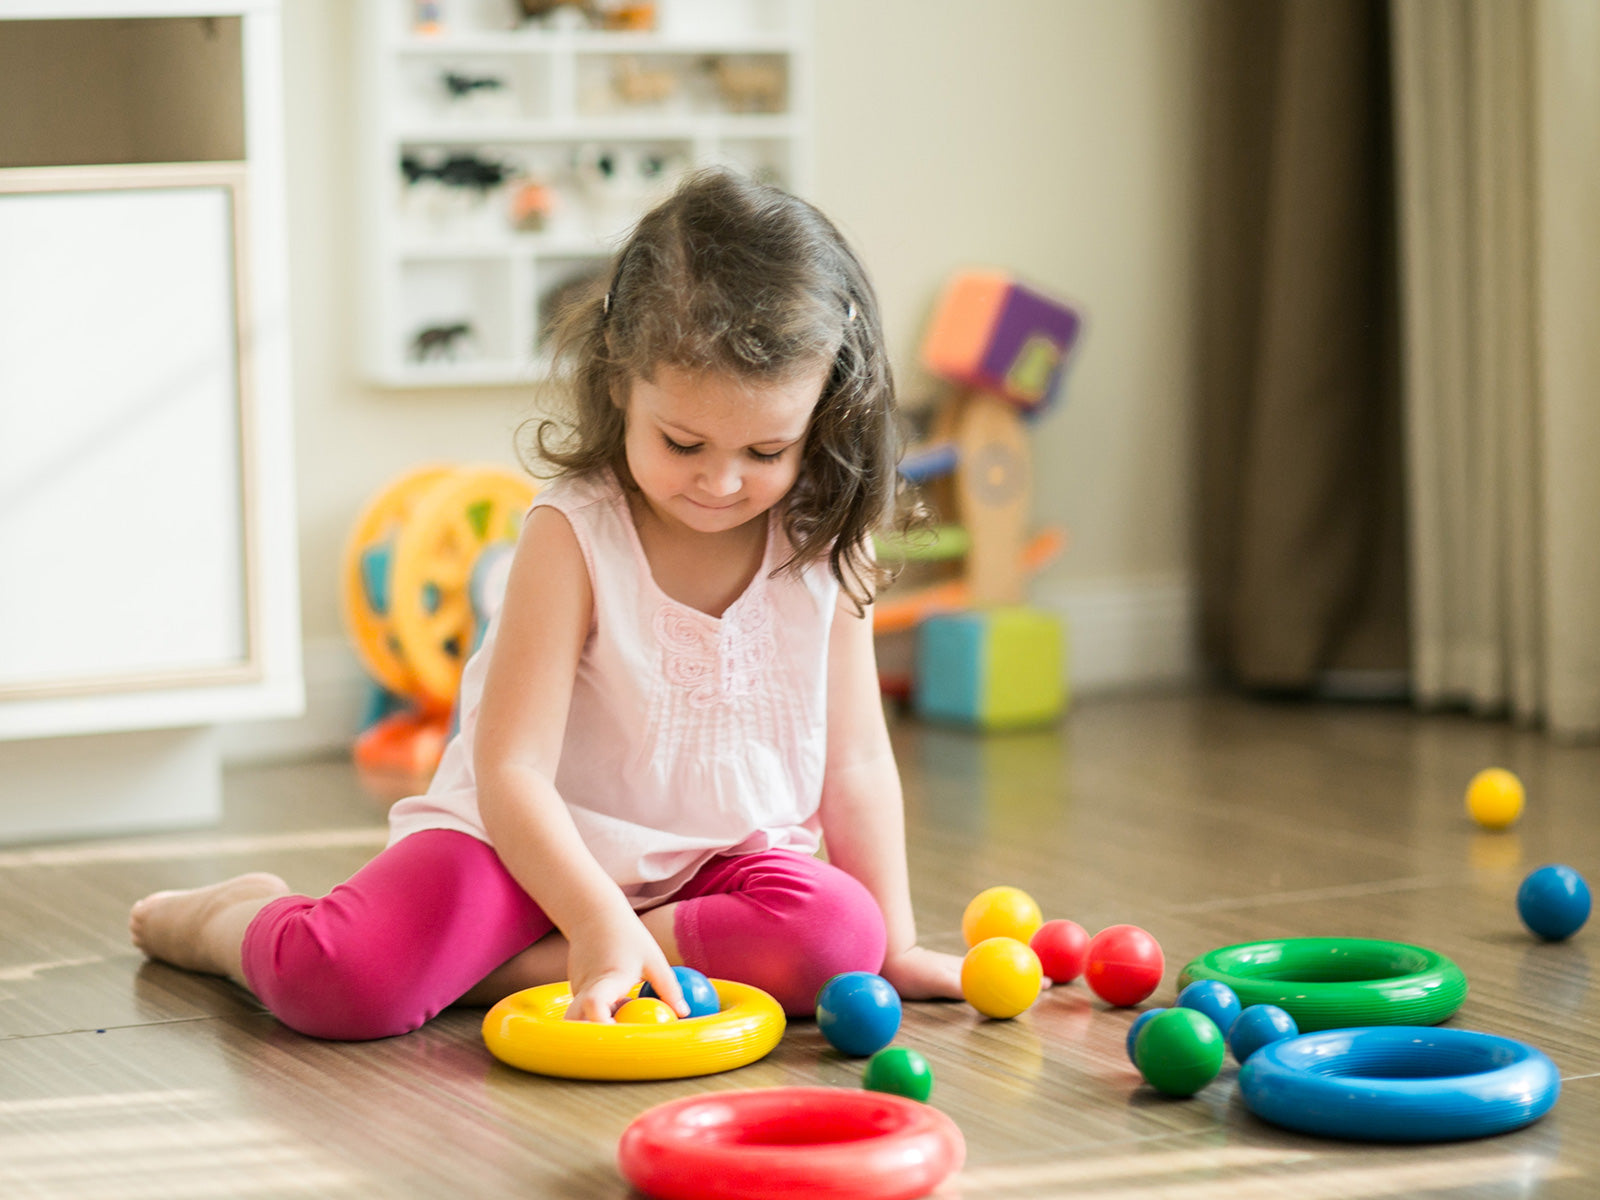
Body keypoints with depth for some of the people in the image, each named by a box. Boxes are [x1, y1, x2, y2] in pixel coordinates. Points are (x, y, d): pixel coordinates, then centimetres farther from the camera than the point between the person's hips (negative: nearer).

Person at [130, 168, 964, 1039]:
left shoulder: (825, 551, -5)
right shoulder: (572, 537, -17)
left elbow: (855, 759, 3)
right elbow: (511, 771, -23)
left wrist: (897, 942, 0)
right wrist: (599, 922, -37)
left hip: (723, 859, 4)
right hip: (535, 847, -4)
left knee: (838, 935, -30)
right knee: (345, 978, -28)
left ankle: (516, 968, -20)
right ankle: (237, 920, 10)